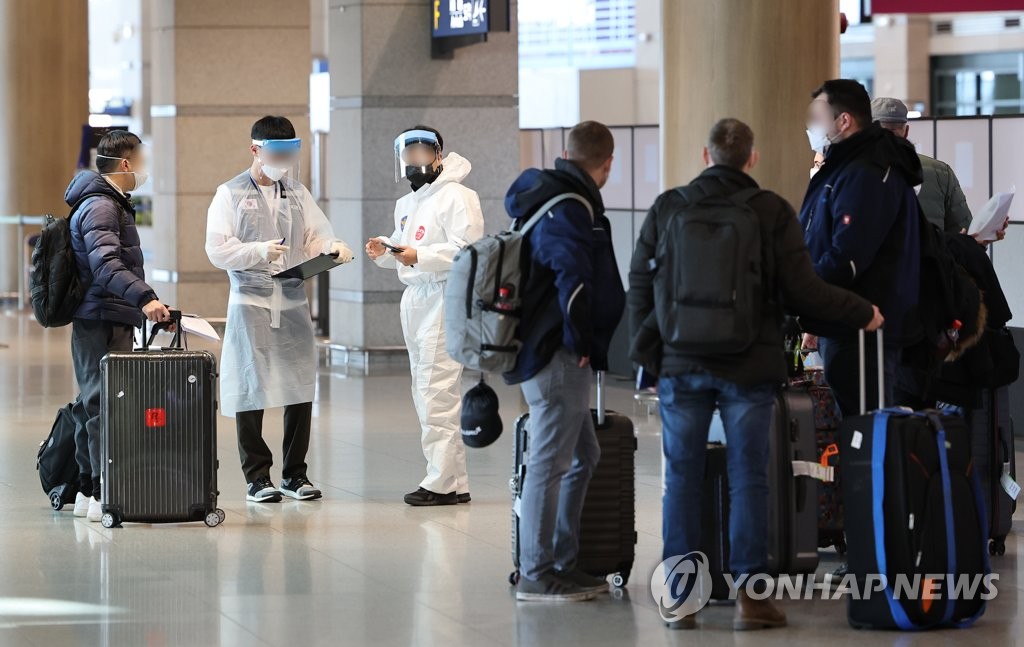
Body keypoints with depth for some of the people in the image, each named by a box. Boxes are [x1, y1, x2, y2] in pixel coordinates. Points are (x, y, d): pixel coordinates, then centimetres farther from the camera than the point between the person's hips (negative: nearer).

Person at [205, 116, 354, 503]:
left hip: (293, 301, 4)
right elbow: (217, 250, -6)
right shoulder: (231, 194, 1)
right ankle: (257, 477, 5)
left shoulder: (297, 193, 13)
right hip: (251, 301, -4)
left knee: (301, 387, 3)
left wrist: (334, 248, -13)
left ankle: (295, 474, 14)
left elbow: (316, 236, 9)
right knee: (251, 388, -2)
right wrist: (260, 251, -19)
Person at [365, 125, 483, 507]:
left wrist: (419, 256, -25)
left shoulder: (455, 197, -9)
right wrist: (385, 252, 6)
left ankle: (443, 483, -10)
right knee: (426, 393, 10)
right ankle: (454, 482, 15)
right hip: (415, 299, 10)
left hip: (445, 300, -10)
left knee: (437, 393, -12)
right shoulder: (406, 204, 20)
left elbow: (466, 249, -18)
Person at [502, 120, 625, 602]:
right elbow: (573, 279, -28)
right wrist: (583, 343, -16)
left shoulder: (545, 197, 14)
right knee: (550, 462, -4)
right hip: (557, 357, -10)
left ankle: (561, 563, 23)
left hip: (542, 350, 10)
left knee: (583, 456, 17)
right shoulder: (570, 210, -17)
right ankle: (536, 575, 1)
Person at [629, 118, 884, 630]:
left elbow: (640, 287, 4)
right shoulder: (773, 213, -4)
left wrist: (647, 355, 14)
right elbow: (802, 292, -7)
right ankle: (750, 593, 3)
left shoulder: (666, 209, 2)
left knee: (682, 477, 7)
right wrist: (862, 314, 8)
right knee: (747, 478, 4)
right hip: (748, 370, -1)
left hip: (681, 367, 1)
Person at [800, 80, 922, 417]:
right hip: (842, 326, 11)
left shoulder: (867, 175, -16)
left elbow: (846, 258, -24)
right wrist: (815, 323, 19)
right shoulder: (845, 167, 18)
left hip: (861, 332, -11)